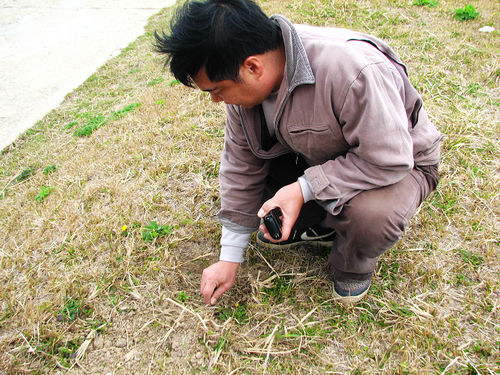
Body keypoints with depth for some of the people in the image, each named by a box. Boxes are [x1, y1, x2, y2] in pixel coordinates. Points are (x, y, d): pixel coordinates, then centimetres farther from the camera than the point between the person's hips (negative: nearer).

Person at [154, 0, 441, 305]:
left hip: (400, 162, -5)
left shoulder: (353, 72, -39)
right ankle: (317, 225, 7)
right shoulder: (245, 83, -15)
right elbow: (242, 166, -7)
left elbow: (389, 161, -32)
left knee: (372, 214, -38)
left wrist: (303, 189, -34)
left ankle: (353, 265, 0)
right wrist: (230, 258, -4)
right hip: (314, 155, 6)